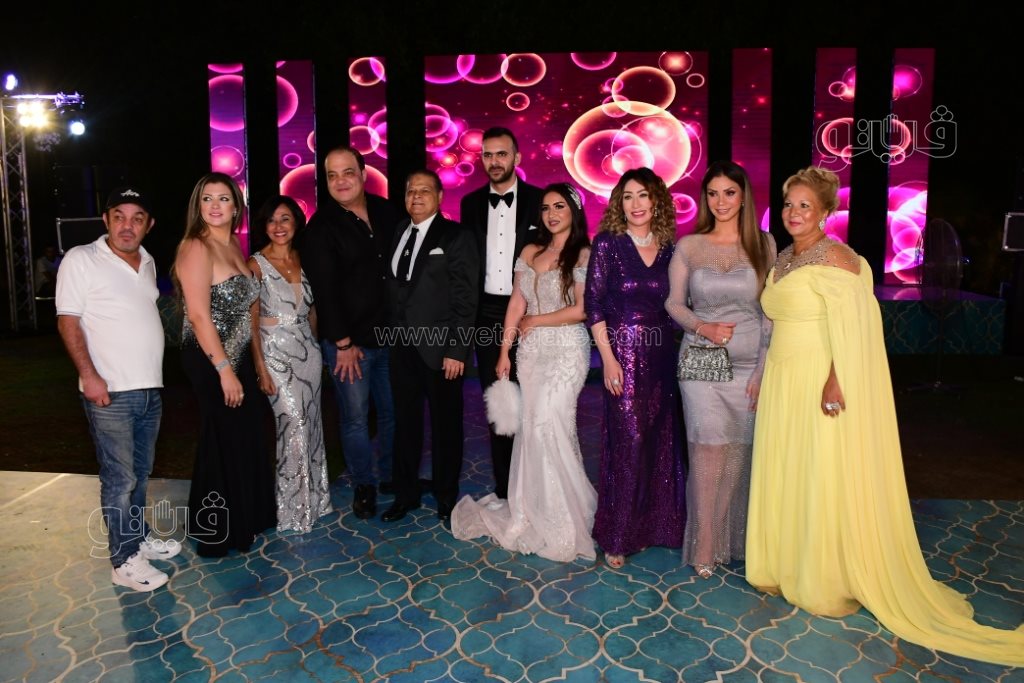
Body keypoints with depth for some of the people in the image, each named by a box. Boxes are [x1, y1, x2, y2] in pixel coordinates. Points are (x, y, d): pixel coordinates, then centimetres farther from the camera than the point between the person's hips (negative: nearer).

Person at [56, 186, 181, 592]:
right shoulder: (82, 260, -6)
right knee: (120, 479, 0)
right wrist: (89, 375, -18)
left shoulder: (147, 262, 12)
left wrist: (151, 371, 14)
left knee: (140, 472, 17)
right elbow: (68, 321, -10)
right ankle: (125, 561, 10)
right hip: (110, 392, -6)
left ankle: (139, 536, 32)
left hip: (150, 389, 6)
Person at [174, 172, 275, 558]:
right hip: (210, 362, -8)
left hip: (237, 357, 8)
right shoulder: (196, 248, -15)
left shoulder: (234, 245, 10)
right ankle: (216, 534, 22)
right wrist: (224, 370, -21)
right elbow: (199, 316, -20)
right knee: (223, 444, 4)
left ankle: (245, 520, 34)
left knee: (246, 438, 16)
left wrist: (251, 361, 11)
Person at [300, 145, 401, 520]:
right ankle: (363, 486, 23)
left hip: (390, 335, 5)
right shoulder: (321, 227, -8)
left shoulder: (387, 212, 6)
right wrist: (343, 343, -12)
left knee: (393, 411, 14)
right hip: (349, 342, -4)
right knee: (355, 418, 4)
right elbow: (324, 290, -11)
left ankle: (391, 475, 33)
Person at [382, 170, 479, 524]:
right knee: (405, 423, 14)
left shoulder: (455, 236, -6)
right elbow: (395, 289, 10)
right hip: (402, 347, 5)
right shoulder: (398, 232, 11)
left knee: (445, 425, 9)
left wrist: (456, 351, -16)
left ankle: (446, 497, 26)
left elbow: (465, 299, -11)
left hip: (440, 348, -5)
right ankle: (405, 494, 30)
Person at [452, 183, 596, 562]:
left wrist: (534, 321, -6)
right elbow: (516, 305, 9)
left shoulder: (583, 255, -4)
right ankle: (539, 510, 20)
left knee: (547, 424, -6)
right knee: (535, 426, 6)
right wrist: (504, 351, 6)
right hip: (531, 351, 5)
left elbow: (582, 309, -11)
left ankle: (561, 518, 13)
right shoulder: (530, 252, 11)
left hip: (566, 351, -5)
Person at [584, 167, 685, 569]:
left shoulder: (670, 249, 8)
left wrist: (680, 352, 3)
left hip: (662, 355, 5)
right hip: (624, 353, -4)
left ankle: (648, 525, 27)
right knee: (628, 441, -3)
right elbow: (593, 305, -7)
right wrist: (608, 359, -13)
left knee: (660, 441, 10)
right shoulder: (607, 244, -4)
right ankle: (618, 536, 13)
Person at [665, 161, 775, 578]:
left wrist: (763, 370, -4)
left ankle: (735, 541, 22)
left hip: (749, 365, 1)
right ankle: (704, 546, 7)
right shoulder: (688, 246, 4)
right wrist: (702, 327, -12)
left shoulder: (763, 244, 4)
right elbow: (674, 303, 7)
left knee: (741, 452, 5)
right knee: (709, 448, -5)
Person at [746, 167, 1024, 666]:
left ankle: (829, 586, 17)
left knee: (824, 482, 2)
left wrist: (837, 380, -27)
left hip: (822, 385, -8)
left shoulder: (832, 257, -13)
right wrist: (766, 377, 16)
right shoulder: (783, 259, 12)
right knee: (781, 476, 14)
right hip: (784, 383, 8)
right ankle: (785, 568, 29)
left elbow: (849, 325, -20)